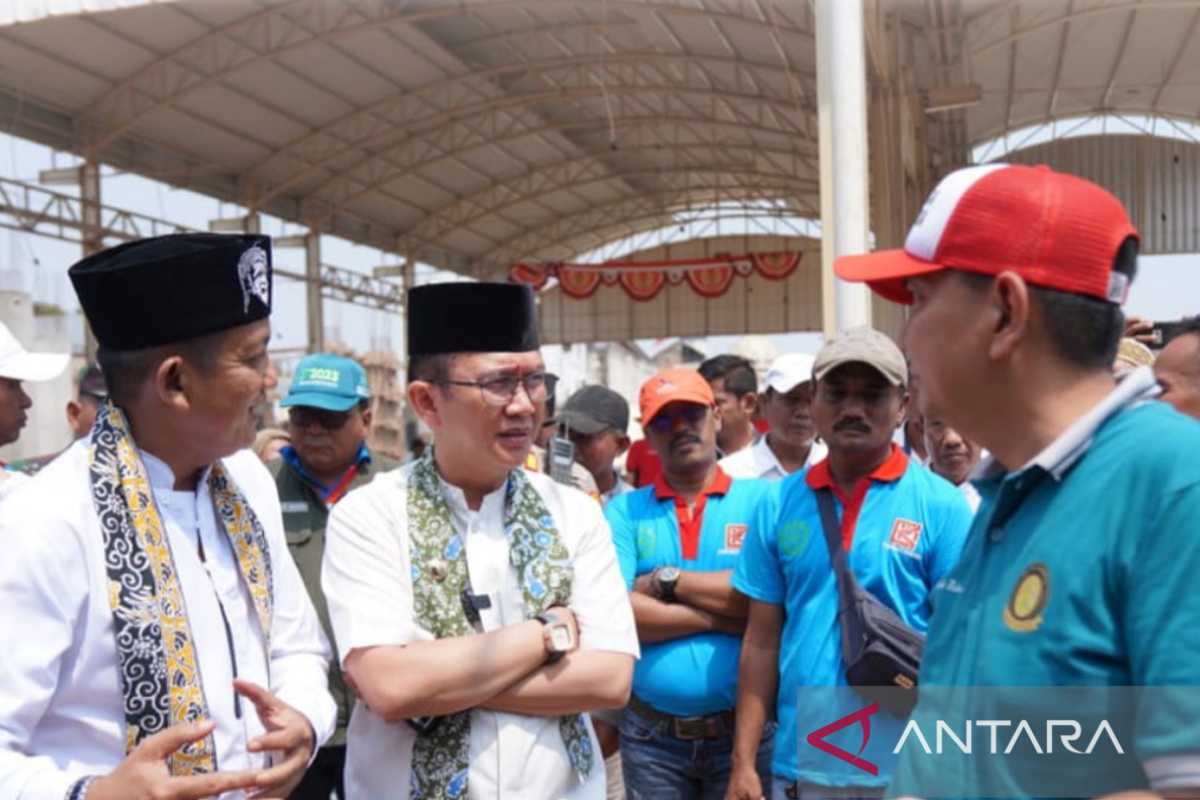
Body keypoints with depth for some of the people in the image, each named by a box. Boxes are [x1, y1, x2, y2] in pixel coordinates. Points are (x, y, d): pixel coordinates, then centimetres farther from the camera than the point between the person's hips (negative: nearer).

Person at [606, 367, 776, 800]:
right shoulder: (624, 510, 3)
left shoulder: (762, 500, -1)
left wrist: (668, 581, -12)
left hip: (744, 729, -1)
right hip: (651, 734, 1)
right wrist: (723, 615, -13)